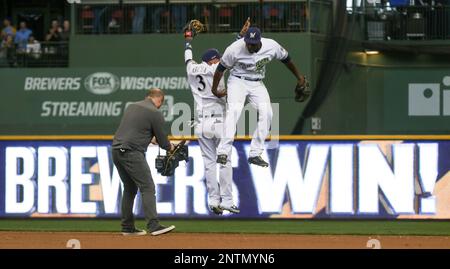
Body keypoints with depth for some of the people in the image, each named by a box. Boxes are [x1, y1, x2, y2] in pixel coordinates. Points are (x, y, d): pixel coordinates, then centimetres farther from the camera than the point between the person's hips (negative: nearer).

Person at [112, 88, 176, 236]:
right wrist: (170, 147, 23)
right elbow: (161, 140, 1)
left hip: (116, 150, 8)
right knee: (147, 187, -7)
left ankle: (127, 227, 17)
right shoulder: (155, 113, -4)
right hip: (131, 152, -8)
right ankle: (153, 225, -17)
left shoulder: (131, 106, 18)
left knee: (130, 188, 17)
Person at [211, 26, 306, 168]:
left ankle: (255, 154, -6)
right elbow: (221, 68, -9)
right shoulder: (234, 49, -23)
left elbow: (286, 59, 4)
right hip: (238, 81, -4)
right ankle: (223, 152, -32)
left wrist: (299, 77, 16)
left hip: (257, 84, 4)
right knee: (234, 110, -26)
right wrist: (214, 90, -3)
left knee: (266, 113, -14)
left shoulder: (272, 47, -16)